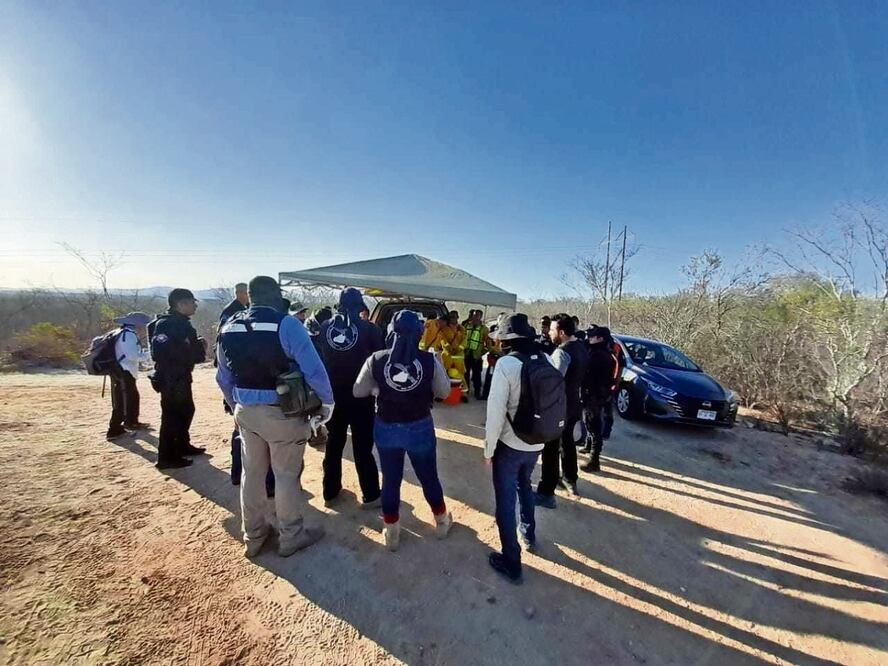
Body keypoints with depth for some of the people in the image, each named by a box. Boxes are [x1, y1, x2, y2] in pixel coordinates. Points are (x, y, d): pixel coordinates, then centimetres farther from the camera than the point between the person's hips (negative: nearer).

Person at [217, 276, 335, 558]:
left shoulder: (229, 327, 3)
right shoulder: (286, 324, -18)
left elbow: (223, 377, 11)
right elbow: (314, 370, -21)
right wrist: (327, 403, -7)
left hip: (246, 412, 6)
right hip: (282, 413, -6)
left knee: (252, 473, 21)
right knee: (287, 475, 11)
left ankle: (253, 536, 39)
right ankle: (291, 537, 30)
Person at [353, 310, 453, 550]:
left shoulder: (376, 360, -12)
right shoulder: (430, 360, -15)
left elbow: (358, 392, -2)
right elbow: (444, 392, -5)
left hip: (386, 428, 1)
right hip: (420, 428, 0)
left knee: (390, 480, 19)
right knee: (429, 477, 21)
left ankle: (391, 534, 35)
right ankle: (441, 522, 43)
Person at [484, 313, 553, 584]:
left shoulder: (506, 363, -21)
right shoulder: (546, 359, -4)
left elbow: (496, 410, -21)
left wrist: (488, 448, -9)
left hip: (509, 444, -6)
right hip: (536, 443, 6)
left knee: (506, 500, 11)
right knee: (524, 485, 30)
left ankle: (511, 562, 23)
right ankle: (529, 534, 49)